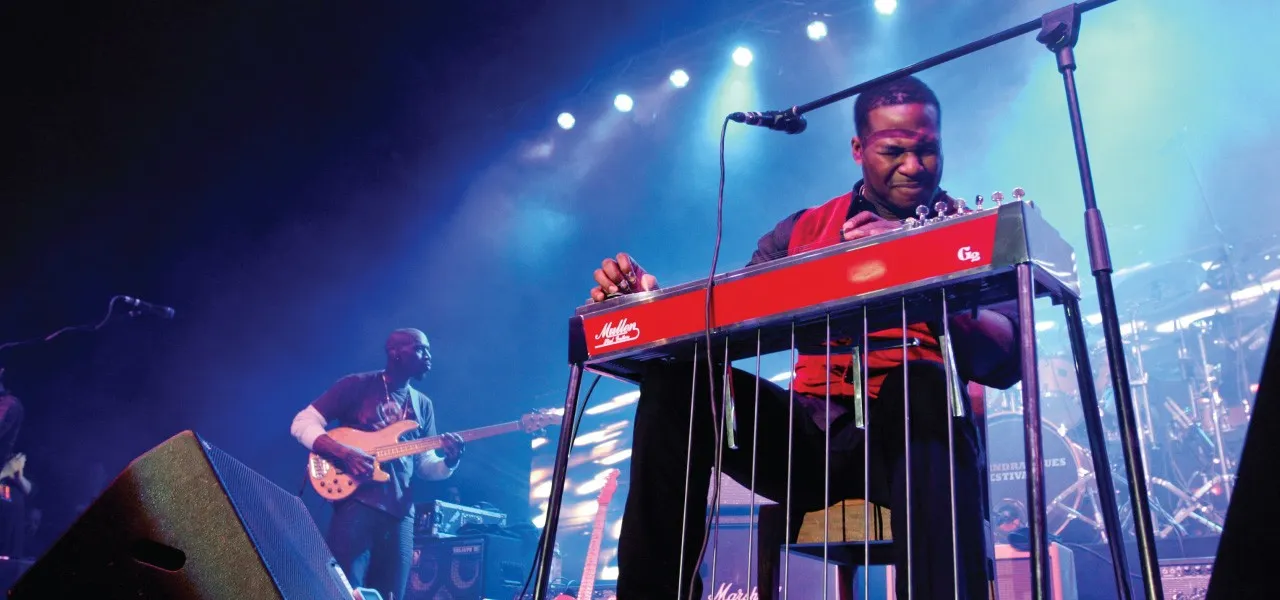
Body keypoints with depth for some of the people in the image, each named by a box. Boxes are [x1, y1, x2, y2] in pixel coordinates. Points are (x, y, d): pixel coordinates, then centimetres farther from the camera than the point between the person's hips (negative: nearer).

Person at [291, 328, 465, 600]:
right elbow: (303, 423, -2)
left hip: (399, 512, 5)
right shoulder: (358, 385, 2)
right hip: (356, 502, -5)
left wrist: (449, 461, -4)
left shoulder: (423, 405, 19)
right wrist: (344, 453, -17)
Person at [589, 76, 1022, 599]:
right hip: (810, 440, 3)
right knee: (675, 376, -17)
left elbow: (1008, 363, -9)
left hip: (913, 438, -3)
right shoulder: (802, 232, 17)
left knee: (922, 387, -35)